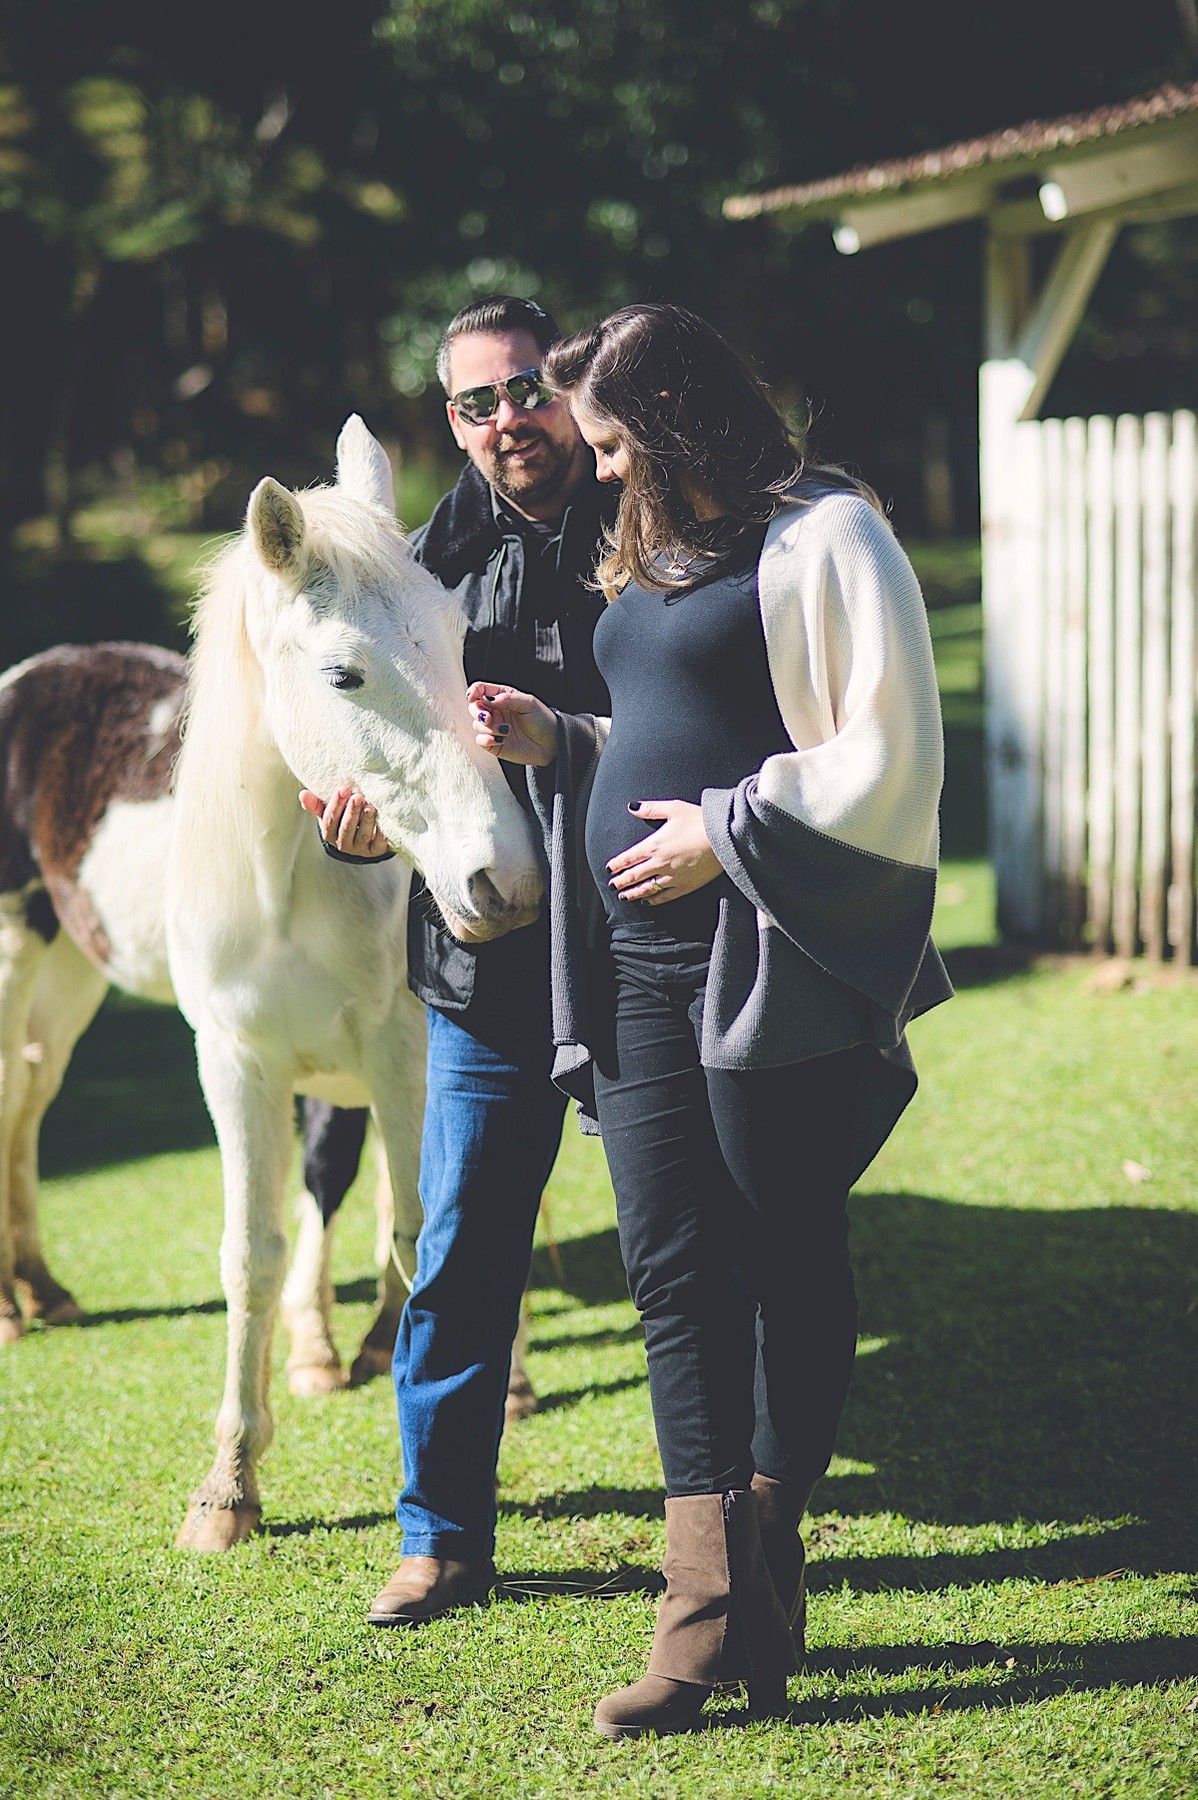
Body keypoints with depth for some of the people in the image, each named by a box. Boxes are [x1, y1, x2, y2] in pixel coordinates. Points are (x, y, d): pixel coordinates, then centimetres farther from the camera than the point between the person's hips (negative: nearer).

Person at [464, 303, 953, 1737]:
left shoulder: (822, 538, -7)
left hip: (774, 965, -8)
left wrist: (724, 838, -15)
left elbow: (889, 758, -14)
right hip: (642, 968, 8)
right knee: (672, 1270, 2)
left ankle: (763, 1570, 15)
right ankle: (708, 1609, 3)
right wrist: (553, 743, 12)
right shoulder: (653, 562, 19)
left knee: (786, 1264, 3)